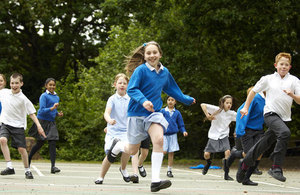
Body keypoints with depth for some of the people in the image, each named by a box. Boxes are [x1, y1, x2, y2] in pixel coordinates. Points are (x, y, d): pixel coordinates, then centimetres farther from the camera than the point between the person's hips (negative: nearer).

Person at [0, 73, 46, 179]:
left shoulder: (23, 99, -11)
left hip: (18, 126, -2)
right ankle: (9, 167, -23)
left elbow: (31, 113, -6)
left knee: (21, 148, -6)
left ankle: (27, 170, 17)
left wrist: (39, 126, -16)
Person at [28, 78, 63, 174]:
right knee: (40, 143, 4)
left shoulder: (57, 97, 13)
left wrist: (58, 113, 5)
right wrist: (52, 108, -29)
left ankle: (53, 166, -12)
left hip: (51, 123, 5)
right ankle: (28, 159, 30)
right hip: (42, 121, -5)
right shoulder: (44, 96, -9)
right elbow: (42, 110, -17)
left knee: (53, 142, -8)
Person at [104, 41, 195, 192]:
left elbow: (172, 90, 23)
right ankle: (117, 146, 44)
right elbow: (131, 89, -17)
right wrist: (143, 101, -33)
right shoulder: (141, 70, -11)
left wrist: (187, 100, 31)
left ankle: (155, 181, -23)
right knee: (132, 150, 5)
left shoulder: (165, 72, 6)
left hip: (154, 113, 3)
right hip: (137, 113, -3)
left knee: (159, 139, -24)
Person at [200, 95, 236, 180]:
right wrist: (207, 115, -22)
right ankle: (208, 163, 36)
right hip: (214, 136, -1)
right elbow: (203, 105, -13)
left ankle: (226, 174, -10)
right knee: (206, 154, -4)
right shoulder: (217, 110, -10)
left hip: (224, 136, 1)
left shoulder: (232, 114, 0)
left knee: (227, 152, -21)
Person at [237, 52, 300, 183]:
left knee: (264, 144, 8)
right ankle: (276, 168, -29)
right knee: (285, 133, -32)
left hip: (284, 117, 3)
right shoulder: (268, 79, 8)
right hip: (270, 113, -3)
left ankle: (245, 164, 31)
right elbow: (253, 91, 20)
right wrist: (246, 107, 17)